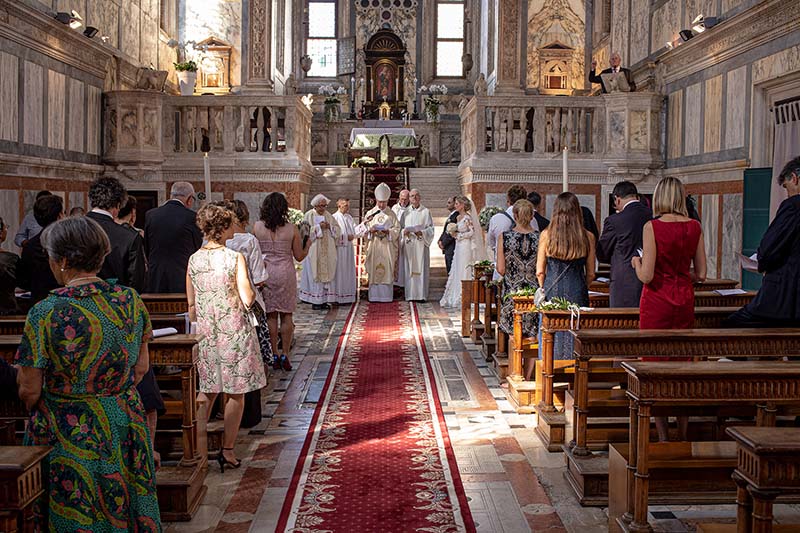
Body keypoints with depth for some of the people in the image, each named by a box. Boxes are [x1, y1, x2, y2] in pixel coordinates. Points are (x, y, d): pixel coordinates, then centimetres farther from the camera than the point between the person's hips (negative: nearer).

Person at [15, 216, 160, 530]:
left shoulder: (46, 313, -19)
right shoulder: (130, 300, -6)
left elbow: (29, 392, -12)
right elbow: (141, 368, 3)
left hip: (69, 434, -4)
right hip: (126, 429, 4)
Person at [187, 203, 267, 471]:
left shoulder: (193, 260, 1)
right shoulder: (236, 258, -13)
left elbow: (191, 305, 6)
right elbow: (248, 299, -16)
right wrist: (252, 288, 3)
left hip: (204, 332, 4)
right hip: (234, 331, -4)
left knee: (206, 391, 16)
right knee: (236, 393, 8)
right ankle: (227, 450, 13)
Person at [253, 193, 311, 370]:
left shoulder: (257, 227, -5)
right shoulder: (291, 229, -7)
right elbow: (299, 256, -1)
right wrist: (307, 245, 18)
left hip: (265, 273, 1)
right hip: (285, 273, -1)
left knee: (270, 315, 8)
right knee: (286, 315, 7)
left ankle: (275, 355, 12)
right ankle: (285, 355, 8)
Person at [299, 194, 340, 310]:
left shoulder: (328, 216, 12)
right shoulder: (309, 215, -2)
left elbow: (338, 230, 11)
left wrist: (329, 226, -8)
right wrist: (318, 227, -16)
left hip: (327, 252, 5)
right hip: (314, 251, -4)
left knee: (326, 273, 3)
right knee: (315, 274, -5)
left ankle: (324, 299, 8)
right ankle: (315, 300, -1)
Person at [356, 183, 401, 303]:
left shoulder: (391, 214, 8)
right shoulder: (370, 214, 9)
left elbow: (397, 230, 2)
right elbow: (362, 230, 5)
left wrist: (387, 232, -17)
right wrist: (370, 230, -15)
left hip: (387, 247, 0)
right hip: (373, 247, 0)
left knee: (387, 270, -3)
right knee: (374, 270, -3)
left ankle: (386, 296, 1)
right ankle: (374, 296, 0)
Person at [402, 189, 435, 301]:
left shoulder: (426, 211, 4)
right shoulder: (406, 212, 11)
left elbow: (431, 228, 1)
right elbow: (401, 227, 13)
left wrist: (422, 233, -15)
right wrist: (404, 231, -8)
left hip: (421, 244, -2)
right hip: (409, 244, 2)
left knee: (421, 269, -4)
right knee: (409, 269, -1)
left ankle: (422, 295, -3)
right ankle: (410, 295, 1)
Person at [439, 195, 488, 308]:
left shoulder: (467, 218, -12)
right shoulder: (459, 217, 14)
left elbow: (472, 232, -17)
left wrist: (458, 235, -13)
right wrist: (453, 232, 4)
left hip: (465, 247, -9)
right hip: (459, 247, 9)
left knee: (464, 272, -4)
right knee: (456, 272, 8)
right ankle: (454, 297, 11)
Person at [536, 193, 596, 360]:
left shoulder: (546, 235, -2)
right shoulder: (587, 237, 0)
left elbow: (540, 272, 2)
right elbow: (591, 273, 6)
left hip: (552, 291, 0)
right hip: (577, 292, 0)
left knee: (552, 336, 6)